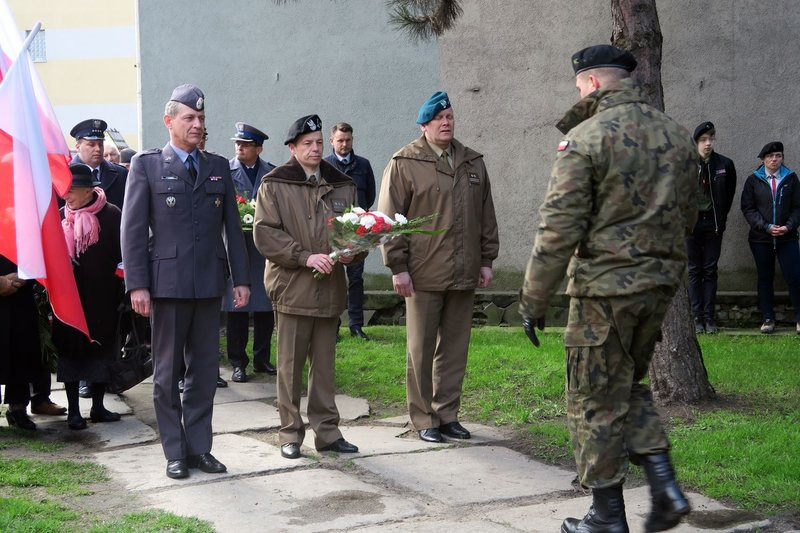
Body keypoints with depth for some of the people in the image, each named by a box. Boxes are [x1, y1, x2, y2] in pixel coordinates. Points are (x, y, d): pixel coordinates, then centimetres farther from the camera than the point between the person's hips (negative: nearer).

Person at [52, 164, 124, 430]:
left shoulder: (111, 215, -9)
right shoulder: (61, 216, 2)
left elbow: (124, 252, -8)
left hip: (102, 299, -2)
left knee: (101, 347, 8)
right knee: (70, 348, 5)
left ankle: (98, 406, 21)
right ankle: (73, 410, 14)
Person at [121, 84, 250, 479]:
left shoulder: (218, 167, 13)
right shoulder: (146, 165, 1)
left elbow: (232, 226, 14)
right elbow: (133, 228, -3)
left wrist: (241, 278, 7)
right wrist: (136, 284, -10)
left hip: (209, 283, 4)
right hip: (167, 281, -3)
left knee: (205, 370, 7)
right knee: (167, 372, 4)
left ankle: (199, 448, 17)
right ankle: (175, 452, 12)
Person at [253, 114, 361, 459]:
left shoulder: (343, 185, 11)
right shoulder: (274, 185, -2)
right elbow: (264, 234, -9)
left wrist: (352, 253, -7)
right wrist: (306, 257, -17)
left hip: (330, 288, 4)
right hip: (292, 288, -4)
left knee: (325, 363, 10)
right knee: (290, 365, 3)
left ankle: (327, 431, 18)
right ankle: (291, 433, 12)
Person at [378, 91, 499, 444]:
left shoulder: (473, 163, 14)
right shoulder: (404, 163, -3)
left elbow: (486, 216, 17)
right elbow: (390, 219, -5)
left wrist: (486, 259, 12)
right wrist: (398, 267, -10)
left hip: (463, 275, 5)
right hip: (423, 276, -5)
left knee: (455, 349, 10)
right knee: (421, 350, 2)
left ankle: (447, 414, 20)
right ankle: (424, 419, 11)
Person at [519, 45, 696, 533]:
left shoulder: (586, 137, -12)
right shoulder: (677, 135, 8)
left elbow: (560, 228, -15)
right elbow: (688, 217, 15)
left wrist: (534, 299, -9)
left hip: (605, 285, -7)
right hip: (661, 282, 7)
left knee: (597, 401, 6)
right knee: (630, 385, 23)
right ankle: (665, 487, 11)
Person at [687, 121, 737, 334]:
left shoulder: (725, 164, 1)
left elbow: (730, 193, 13)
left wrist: (721, 216, 9)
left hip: (713, 224, 1)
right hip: (692, 223, -1)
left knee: (710, 270, 4)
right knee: (694, 271, 2)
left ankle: (709, 316, 7)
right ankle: (697, 317, 5)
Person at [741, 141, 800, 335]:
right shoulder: (753, 180, 2)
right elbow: (747, 208, -1)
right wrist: (766, 227, -12)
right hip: (761, 238, 0)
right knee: (765, 278, 7)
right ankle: (768, 319, 15)